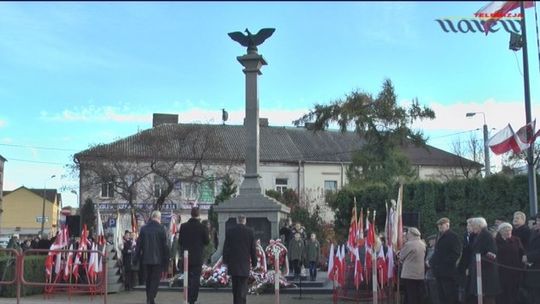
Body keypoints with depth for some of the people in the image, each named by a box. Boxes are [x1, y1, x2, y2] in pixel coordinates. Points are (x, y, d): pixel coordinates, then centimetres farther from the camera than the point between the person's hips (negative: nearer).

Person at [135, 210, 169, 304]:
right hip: (158, 260, -4)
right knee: (155, 280, 1)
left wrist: (138, 258, 12)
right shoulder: (161, 229, -8)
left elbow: (139, 244, 5)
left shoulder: (143, 229, 3)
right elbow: (165, 246, -7)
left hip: (146, 259, 4)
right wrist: (166, 260, 0)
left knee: (148, 280, 15)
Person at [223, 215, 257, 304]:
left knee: (235, 286, 15)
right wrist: (254, 262, 8)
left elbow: (226, 247, 2)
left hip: (233, 263, 2)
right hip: (244, 263, -2)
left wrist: (225, 261, 9)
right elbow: (253, 249, 0)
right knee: (242, 286, -1)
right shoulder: (249, 232, -3)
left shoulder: (229, 231, -1)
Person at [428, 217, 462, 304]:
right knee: (442, 296, 10)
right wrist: (431, 262, 9)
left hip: (448, 272, -8)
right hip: (439, 272, 8)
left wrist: (446, 262, -19)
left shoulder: (453, 236, -6)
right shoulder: (441, 237, 19)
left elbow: (456, 253, -13)